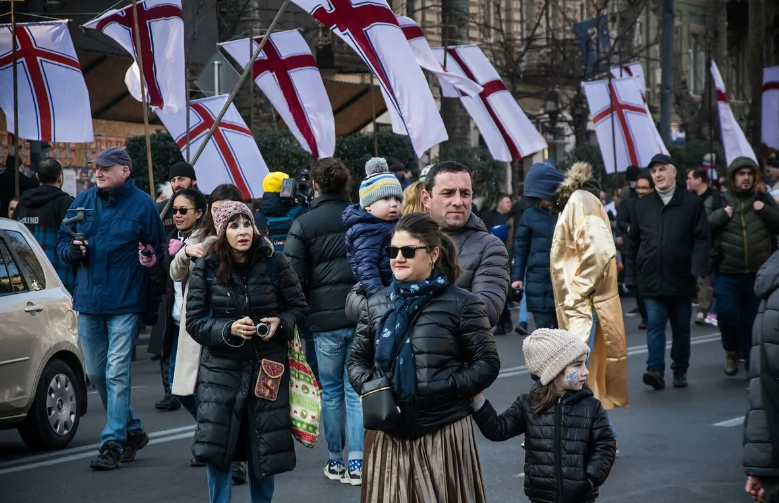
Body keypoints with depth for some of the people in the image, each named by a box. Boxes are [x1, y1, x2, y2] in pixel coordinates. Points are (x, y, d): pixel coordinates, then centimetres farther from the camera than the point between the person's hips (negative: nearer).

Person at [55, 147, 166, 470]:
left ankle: (113, 443, -1)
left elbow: (158, 252, -2)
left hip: (125, 303, -5)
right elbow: (62, 242, 15)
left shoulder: (142, 205, -4)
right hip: (88, 301, 6)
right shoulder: (83, 202, 9)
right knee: (96, 374, 12)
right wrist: (72, 251, -7)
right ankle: (132, 430, 28)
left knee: (116, 374, -7)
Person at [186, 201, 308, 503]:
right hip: (221, 368, 0)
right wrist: (229, 329, -19)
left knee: (264, 447, 7)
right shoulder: (206, 269, -4)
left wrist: (280, 322, -16)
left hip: (266, 368, 0)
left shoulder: (274, 263, -5)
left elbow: (299, 308, 4)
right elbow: (194, 322, -3)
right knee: (215, 446, -3)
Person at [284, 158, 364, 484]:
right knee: (357, 390, 5)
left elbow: (294, 278, -5)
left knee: (331, 391, 11)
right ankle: (357, 463, 3)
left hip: (325, 317, -1)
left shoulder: (302, 225, -5)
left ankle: (335, 461, 18)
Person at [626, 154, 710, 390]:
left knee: (681, 327, 10)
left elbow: (702, 238, -4)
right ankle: (655, 370, -13)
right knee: (655, 325, -8)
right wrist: (632, 275, 9)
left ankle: (680, 371, 21)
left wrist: (698, 270, -14)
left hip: (680, 279, -1)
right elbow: (633, 242, 12)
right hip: (651, 279, 1)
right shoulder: (642, 205, 8)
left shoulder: (692, 202, 0)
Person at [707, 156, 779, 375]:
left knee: (753, 320, 6)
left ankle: (752, 364, 18)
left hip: (757, 273, 1)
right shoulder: (719, 202, 4)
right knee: (726, 313, -14)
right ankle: (732, 350, 14)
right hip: (727, 273, -1)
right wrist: (721, 215, -14)